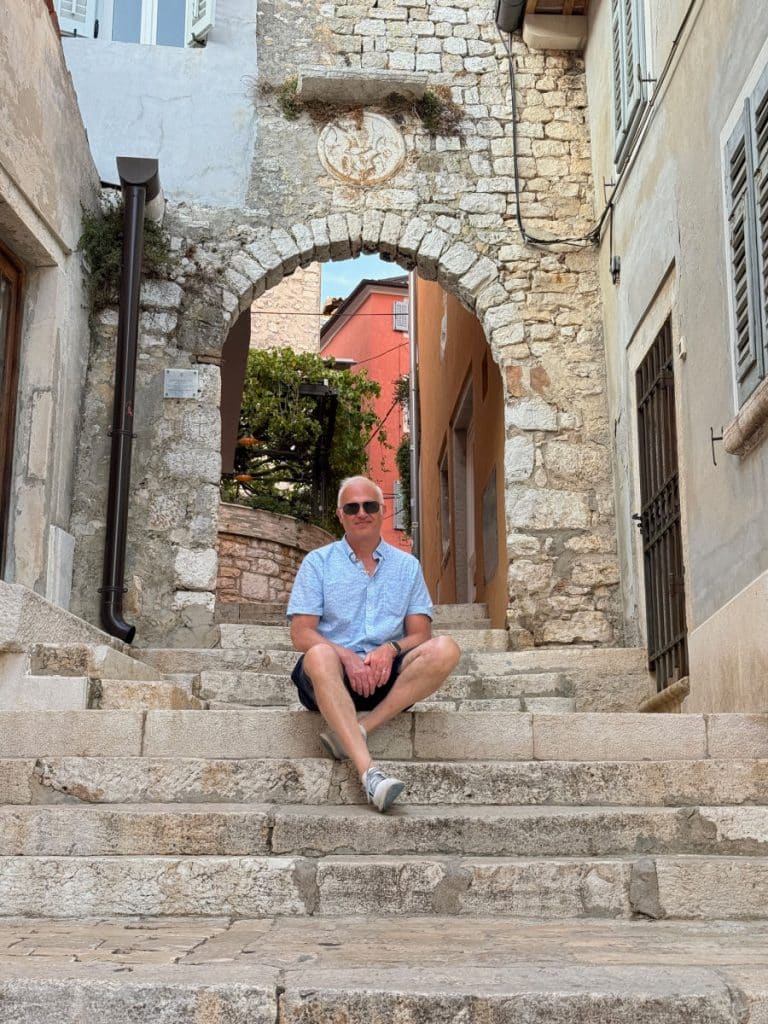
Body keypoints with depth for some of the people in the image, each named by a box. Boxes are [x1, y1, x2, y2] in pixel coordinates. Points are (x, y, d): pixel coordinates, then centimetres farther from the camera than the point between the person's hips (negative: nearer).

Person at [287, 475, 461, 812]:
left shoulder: (407, 566, 16)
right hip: (333, 677, -2)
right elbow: (301, 635, 0)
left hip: (388, 674, 2)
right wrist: (347, 656, -18)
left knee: (445, 649, -25)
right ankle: (369, 772, -48)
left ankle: (356, 730, -30)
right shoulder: (318, 562, 10)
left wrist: (391, 649, -14)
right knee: (320, 656, -38)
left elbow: (420, 634, 9)